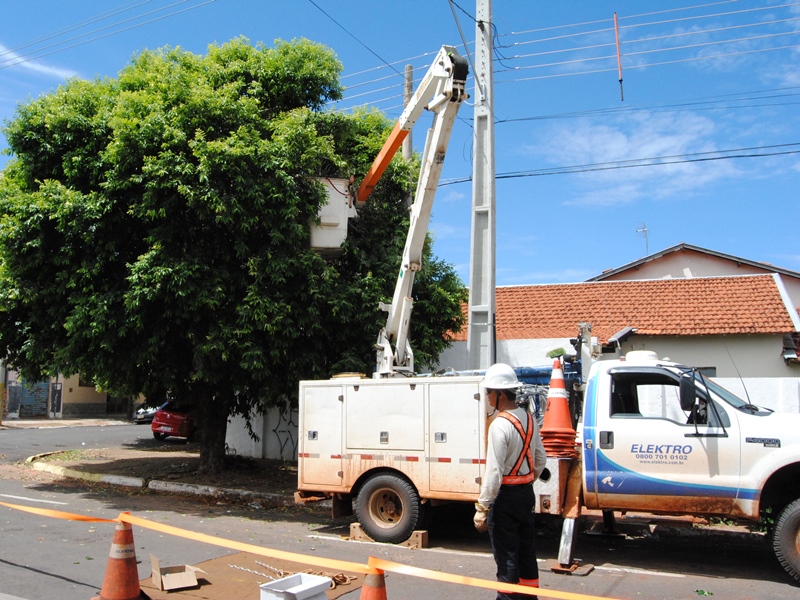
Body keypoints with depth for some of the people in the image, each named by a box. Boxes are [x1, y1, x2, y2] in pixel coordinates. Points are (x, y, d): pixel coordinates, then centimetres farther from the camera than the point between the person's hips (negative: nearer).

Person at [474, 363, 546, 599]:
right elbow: (540, 459, 14)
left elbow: (494, 471, -24)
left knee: (506, 555, 2)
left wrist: (482, 508, -21)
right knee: (525, 547, 19)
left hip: (505, 495, -8)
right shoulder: (528, 418, 5)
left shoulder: (500, 425, -22)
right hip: (526, 492, 8)